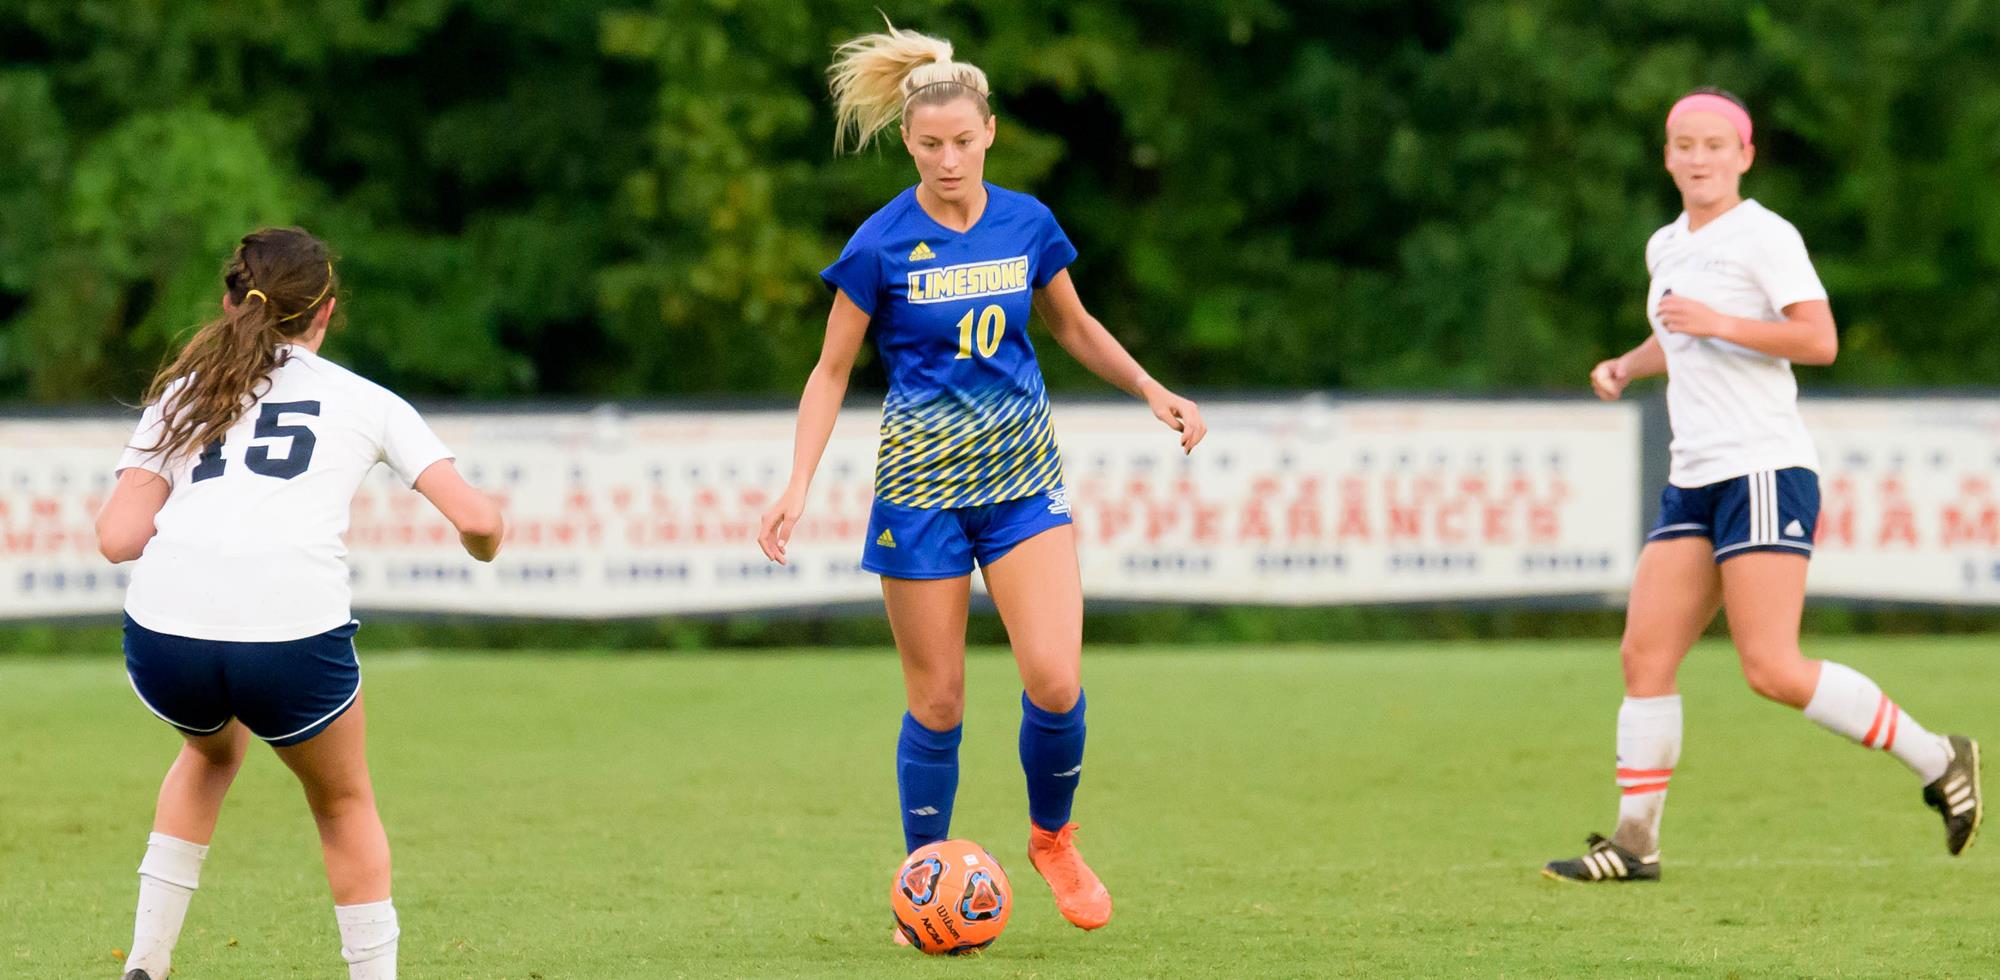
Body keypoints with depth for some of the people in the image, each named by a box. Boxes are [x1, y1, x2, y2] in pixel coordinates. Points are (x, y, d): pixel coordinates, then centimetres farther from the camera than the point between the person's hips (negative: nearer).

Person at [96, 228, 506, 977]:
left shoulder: (183, 393, 24)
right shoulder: (366, 402, 19)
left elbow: (118, 537, 12)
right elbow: (476, 518, 10)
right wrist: (483, 545, 34)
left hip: (164, 634, 3)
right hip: (293, 633, -3)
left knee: (214, 747, 36)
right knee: (344, 804, 26)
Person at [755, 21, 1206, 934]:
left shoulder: (1028, 224, 0)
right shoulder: (881, 245, -9)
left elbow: (1072, 325, 18)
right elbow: (831, 371, -1)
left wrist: (1153, 390, 9)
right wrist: (797, 486, -10)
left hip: (1021, 473, 2)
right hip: (921, 481, -2)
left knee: (1055, 681, -13)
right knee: (937, 701, 0)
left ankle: (1052, 835, 14)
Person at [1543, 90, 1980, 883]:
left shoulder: (1765, 237, -7)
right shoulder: (1666, 247, 17)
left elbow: (1820, 340, -17)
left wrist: (1717, 321, -22)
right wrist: (1626, 367, 16)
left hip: (1765, 470, -8)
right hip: (1694, 482, 8)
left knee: (1772, 669, -14)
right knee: (1645, 655, -2)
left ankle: (1937, 760, -1)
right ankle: (1636, 841, 2)